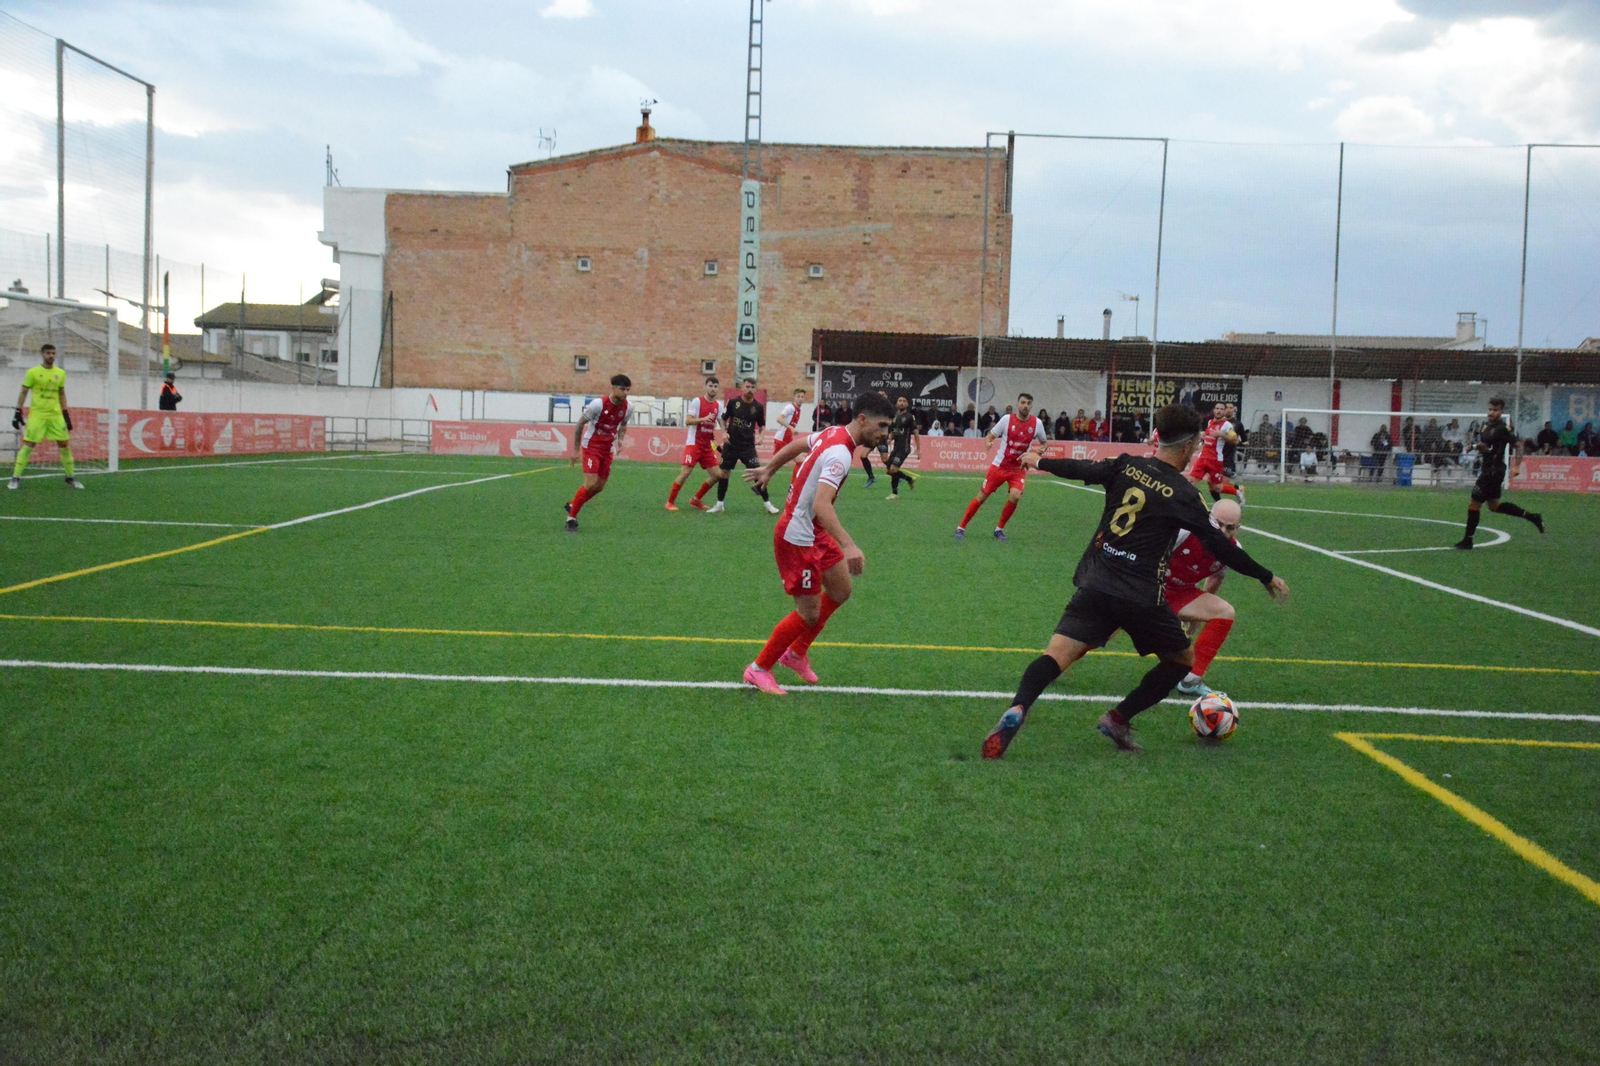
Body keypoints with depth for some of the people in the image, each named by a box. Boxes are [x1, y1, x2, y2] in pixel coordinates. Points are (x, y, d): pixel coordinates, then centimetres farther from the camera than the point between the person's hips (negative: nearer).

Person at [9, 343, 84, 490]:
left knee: (65, 444, 1)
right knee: (28, 445, -7)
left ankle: (70, 477, 13)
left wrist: (66, 415, 15)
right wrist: (17, 413, -3)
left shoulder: (61, 373, 9)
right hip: (37, 414, -3)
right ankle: (16, 478, 0)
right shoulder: (32, 372, -2)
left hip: (56, 415, 3)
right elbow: (23, 393, 1)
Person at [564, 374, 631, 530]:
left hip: (608, 450, 6)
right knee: (591, 484, -15)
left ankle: (572, 505, 30)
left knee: (599, 487, 5)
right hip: (591, 446, -6)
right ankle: (571, 517, 0)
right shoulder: (598, 404, -20)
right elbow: (580, 424, -10)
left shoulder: (626, 407, -5)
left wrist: (619, 439, -5)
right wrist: (576, 450, -8)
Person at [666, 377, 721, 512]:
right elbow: (687, 421, -15)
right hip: (694, 444, -6)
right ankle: (670, 502, 0)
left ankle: (696, 500, 16)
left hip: (708, 445, 6)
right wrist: (704, 419, -28)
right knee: (685, 472, -11)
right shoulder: (697, 401, -9)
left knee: (716, 475, 2)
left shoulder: (718, 405, 8)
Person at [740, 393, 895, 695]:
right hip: (797, 538, -10)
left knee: (840, 592, 15)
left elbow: (795, 445, 19)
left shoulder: (834, 433, 1)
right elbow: (821, 505, -41)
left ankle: (796, 653, 32)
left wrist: (768, 470, 34)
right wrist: (848, 546, -50)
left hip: (815, 533, 10)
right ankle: (758, 670, 15)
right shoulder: (840, 454, -28)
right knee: (809, 615, -3)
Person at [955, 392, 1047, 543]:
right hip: (999, 466, -1)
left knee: (1015, 496, -22)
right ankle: (961, 528, 14)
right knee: (982, 496, -1)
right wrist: (988, 443, -24)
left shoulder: (1037, 423, -4)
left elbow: (1044, 443, 12)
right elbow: (990, 436, 0)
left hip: (1019, 468, 1)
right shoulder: (1007, 419, -8)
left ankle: (1000, 529, -1)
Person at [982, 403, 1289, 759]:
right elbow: (1219, 546, -2)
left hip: (1095, 584, 4)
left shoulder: (1126, 465, 6)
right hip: (1141, 596, -4)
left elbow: (1081, 469, 17)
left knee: (1057, 655, -6)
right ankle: (1118, 719, 15)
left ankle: (1016, 711, -34)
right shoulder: (1183, 494, -4)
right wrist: (1267, 578, 9)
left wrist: (1039, 461, 36)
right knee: (1183, 658, 18)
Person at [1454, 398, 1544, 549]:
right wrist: (1479, 447, 5)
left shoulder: (1504, 428, -14)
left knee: (1474, 504, -6)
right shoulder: (1486, 425, 11)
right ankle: (1532, 517, 28)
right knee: (1494, 505, 19)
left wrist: (1516, 466, -26)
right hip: (1486, 469, 10)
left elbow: (1518, 446, -16)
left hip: (1494, 471, -10)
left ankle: (1467, 541, 3)